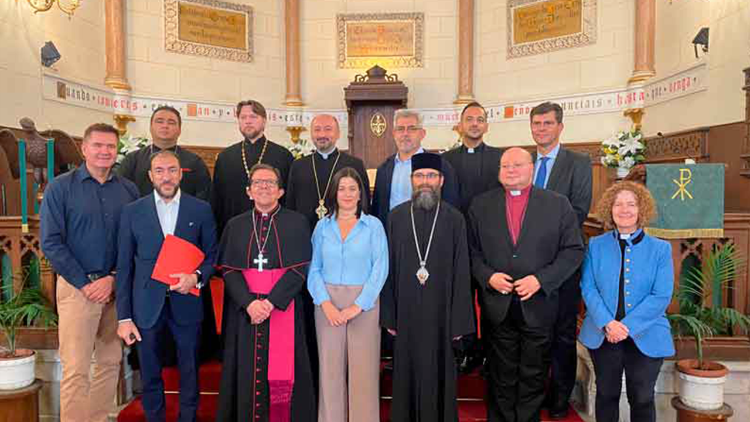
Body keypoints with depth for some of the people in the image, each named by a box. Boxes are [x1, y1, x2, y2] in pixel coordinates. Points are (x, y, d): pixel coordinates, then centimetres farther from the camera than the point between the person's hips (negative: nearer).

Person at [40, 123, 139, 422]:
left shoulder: (128, 190, 5)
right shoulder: (60, 187, -2)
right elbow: (51, 242, -6)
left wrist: (113, 279, -9)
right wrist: (85, 284, -11)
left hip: (117, 287, 3)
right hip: (77, 288, -3)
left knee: (111, 362, 11)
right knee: (76, 369, -1)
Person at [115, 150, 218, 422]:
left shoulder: (201, 210, 1)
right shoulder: (132, 211, 2)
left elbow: (212, 254, 6)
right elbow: (124, 267, 2)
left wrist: (197, 276, -15)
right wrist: (124, 317, -1)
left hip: (186, 305, 0)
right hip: (147, 306, 1)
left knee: (189, 375, 11)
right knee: (150, 377, 13)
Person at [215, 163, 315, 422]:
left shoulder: (297, 223, 1)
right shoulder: (235, 225, 9)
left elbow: (299, 269, -6)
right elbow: (229, 270, 1)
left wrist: (270, 302, -16)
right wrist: (249, 303, -15)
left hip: (282, 309, -2)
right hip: (244, 310, 2)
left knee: (281, 371, 3)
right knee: (247, 372, 8)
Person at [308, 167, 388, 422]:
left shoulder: (373, 225, 2)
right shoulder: (322, 226, 8)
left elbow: (380, 269, -4)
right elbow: (314, 269, 4)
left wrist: (358, 305, -12)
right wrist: (325, 303, -10)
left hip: (364, 303, -1)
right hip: (328, 304, 2)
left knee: (363, 368, 2)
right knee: (330, 368, 6)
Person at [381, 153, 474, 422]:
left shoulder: (454, 219, -3)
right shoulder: (396, 217, 1)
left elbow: (461, 273, -3)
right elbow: (389, 269, 1)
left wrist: (459, 321, -5)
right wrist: (389, 316, -1)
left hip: (441, 312, -1)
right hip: (406, 312, 1)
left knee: (439, 373, 10)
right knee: (407, 372, 13)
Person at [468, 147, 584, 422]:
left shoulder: (558, 204, 0)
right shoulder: (481, 205, 4)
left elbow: (573, 251, -2)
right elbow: (472, 251, 5)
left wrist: (540, 279, -13)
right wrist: (487, 276, -12)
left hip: (538, 305, 0)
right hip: (497, 306, 1)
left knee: (533, 376, 13)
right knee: (501, 377, 14)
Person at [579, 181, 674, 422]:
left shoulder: (660, 249, -1)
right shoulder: (596, 245, 3)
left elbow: (661, 296, -9)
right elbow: (588, 288, -4)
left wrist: (628, 326, -17)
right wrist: (607, 323, -18)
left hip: (646, 336, -1)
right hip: (603, 334, 1)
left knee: (642, 399, 10)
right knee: (606, 394, 15)